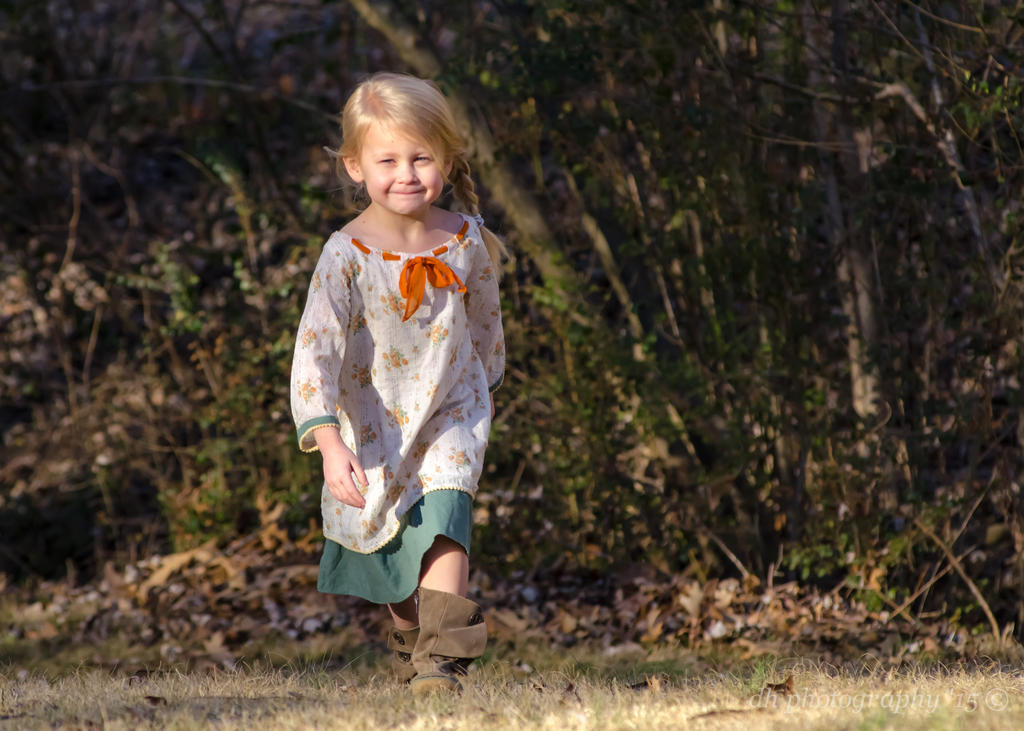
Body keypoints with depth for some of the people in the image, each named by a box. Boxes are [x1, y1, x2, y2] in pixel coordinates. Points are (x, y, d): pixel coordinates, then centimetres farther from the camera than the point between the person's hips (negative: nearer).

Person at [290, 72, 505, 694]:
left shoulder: (465, 241, -11)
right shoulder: (347, 255, -21)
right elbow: (315, 349, -28)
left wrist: (486, 390, 24)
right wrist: (327, 440, -39)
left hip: (451, 414, 0)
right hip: (375, 427, 0)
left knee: (444, 518, -22)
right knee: (390, 548, 14)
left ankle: (442, 658, -23)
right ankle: (410, 640, 41)